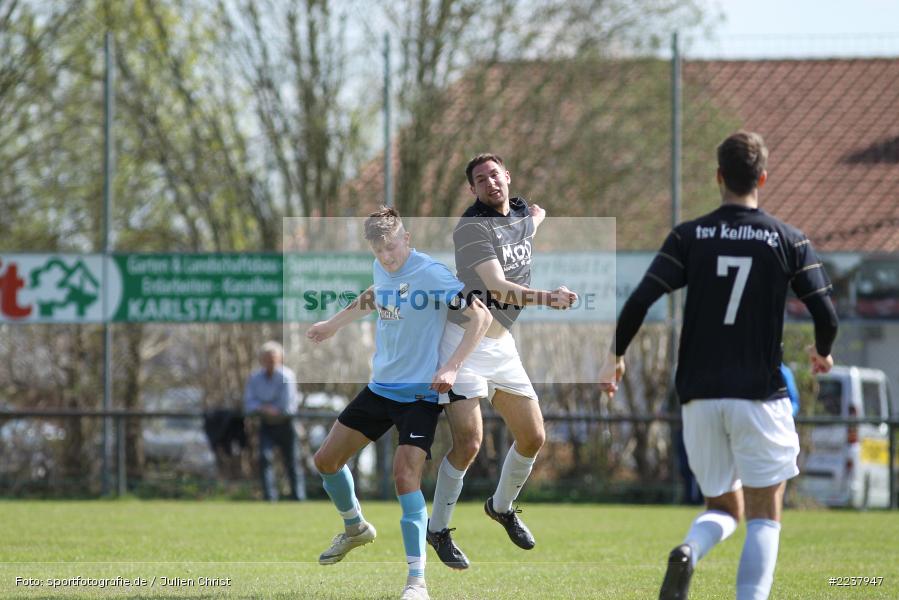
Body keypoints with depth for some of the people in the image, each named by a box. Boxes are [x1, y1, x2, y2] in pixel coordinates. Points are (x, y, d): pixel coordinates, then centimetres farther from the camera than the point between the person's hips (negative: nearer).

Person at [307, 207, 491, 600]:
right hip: (379, 387, 8)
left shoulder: (431, 274, -20)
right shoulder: (381, 269, 2)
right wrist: (333, 324, 32)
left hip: (419, 394, -8)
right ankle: (355, 529, 40)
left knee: (405, 476, -22)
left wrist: (450, 367, -26)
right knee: (326, 460, 12)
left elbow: (481, 316, -21)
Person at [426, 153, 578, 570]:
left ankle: (502, 506, 36)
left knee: (532, 438, 10)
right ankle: (438, 530, 1)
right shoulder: (472, 226, -18)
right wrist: (547, 298, -39)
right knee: (469, 442, -16)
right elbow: (498, 287, -29)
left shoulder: (524, 216, 6)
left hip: (501, 344, 7)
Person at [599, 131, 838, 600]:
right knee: (764, 517, 5)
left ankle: (688, 552, -17)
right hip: (760, 395, -2)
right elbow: (825, 314, -4)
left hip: (699, 394, 2)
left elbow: (640, 301, -8)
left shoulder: (688, 237, 1)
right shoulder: (788, 241, -1)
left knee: (722, 506, 16)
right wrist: (822, 352, 18)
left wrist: (615, 356, 7)